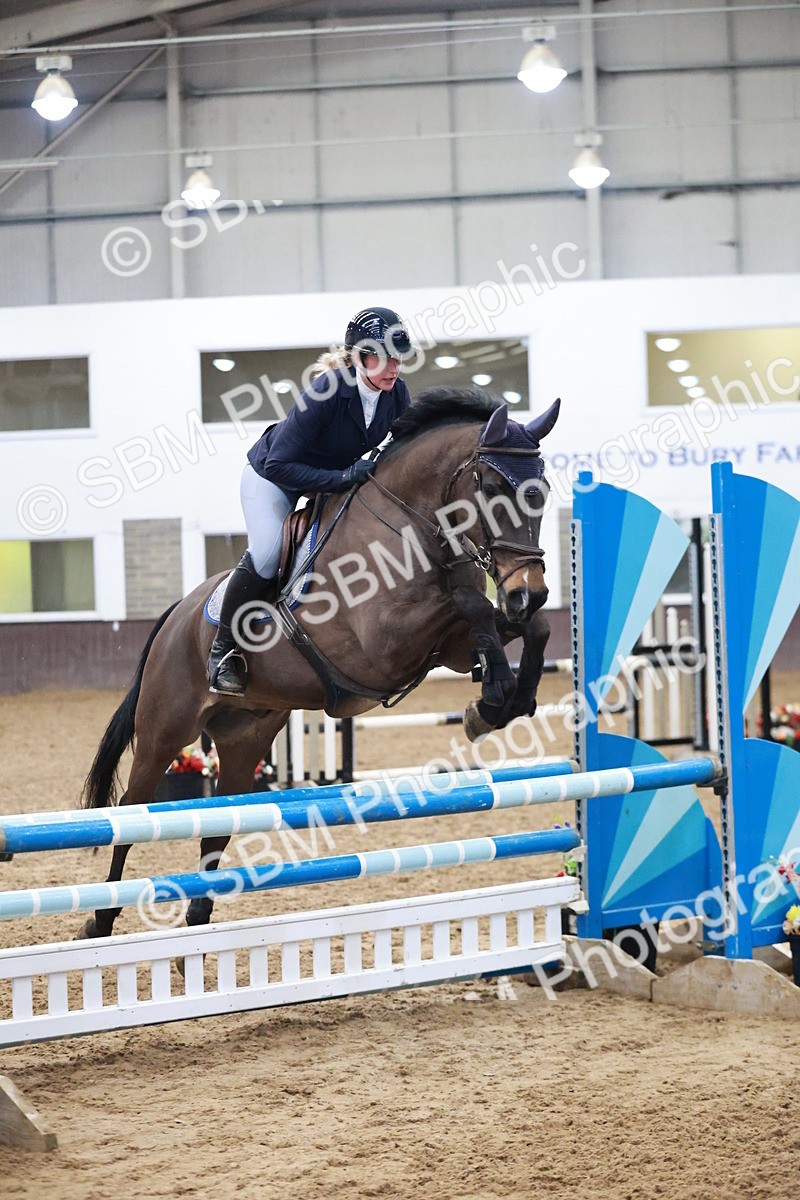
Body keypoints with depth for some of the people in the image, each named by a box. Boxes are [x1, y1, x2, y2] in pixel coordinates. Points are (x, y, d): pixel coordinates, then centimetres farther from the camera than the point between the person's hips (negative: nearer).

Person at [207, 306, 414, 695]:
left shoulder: (397, 394, -18)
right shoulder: (326, 392, -36)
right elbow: (279, 465, -36)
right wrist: (342, 478, -43)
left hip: (340, 480, 7)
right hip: (272, 476, -6)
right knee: (266, 554, -26)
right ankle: (223, 651, -11)